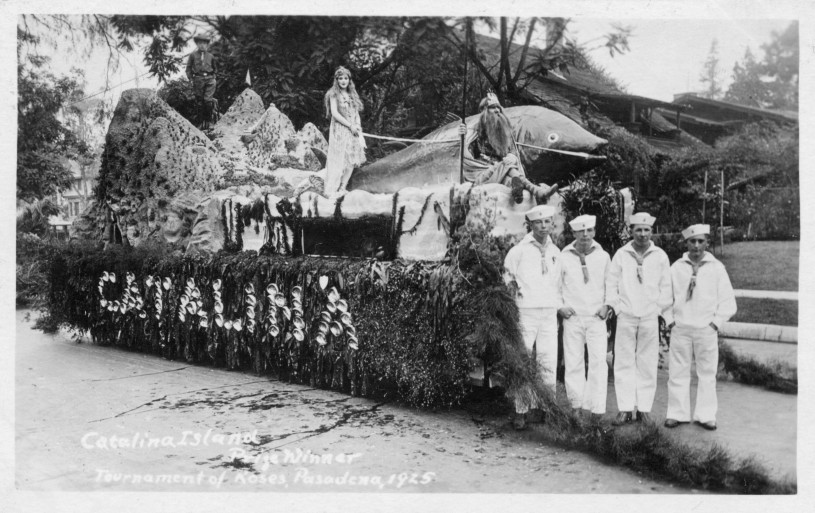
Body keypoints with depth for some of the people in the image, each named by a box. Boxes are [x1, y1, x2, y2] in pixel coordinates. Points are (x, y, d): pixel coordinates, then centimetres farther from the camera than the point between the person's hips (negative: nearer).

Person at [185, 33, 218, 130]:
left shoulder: (210, 56, 10)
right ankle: (199, 123, 9)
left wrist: (213, 76, 13)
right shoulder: (193, 55, 6)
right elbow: (188, 67, 11)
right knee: (199, 102, 2)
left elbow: (215, 68, 24)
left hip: (209, 79, 0)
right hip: (198, 80, 0)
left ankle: (207, 120, 1)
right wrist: (190, 78, 3)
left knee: (208, 100, -15)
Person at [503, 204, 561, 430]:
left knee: (549, 363, 1)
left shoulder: (555, 252, 12)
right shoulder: (519, 250, -3)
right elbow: (506, 276, 7)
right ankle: (520, 412, 6)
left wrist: (559, 306, 16)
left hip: (549, 313, 4)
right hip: (525, 312, -4)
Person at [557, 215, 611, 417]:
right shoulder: (563, 257, 2)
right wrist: (560, 307, 0)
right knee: (573, 363, 2)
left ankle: (596, 408, -1)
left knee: (599, 362, -6)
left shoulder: (603, 256, 5)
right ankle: (576, 405, 13)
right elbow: (554, 286, 11)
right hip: (572, 317, 0)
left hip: (597, 318, 0)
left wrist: (607, 305, 4)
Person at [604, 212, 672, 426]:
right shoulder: (621, 254, 4)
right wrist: (616, 307, 0)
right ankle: (625, 409, 3)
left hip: (650, 318, 1)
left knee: (647, 364, 3)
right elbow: (611, 283, 6)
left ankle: (644, 408, 11)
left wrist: (660, 310, 3)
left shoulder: (660, 256, 6)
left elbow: (666, 287, 9)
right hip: (626, 317, 0)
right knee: (624, 363, -1)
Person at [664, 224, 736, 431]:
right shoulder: (676, 267, 4)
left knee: (707, 373, 5)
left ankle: (705, 415, 14)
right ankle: (677, 414, 11)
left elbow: (728, 302, 4)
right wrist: (669, 320, 3)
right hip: (680, 329, 1)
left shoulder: (717, 267, 2)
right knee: (677, 373, 2)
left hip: (706, 330, -1)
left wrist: (716, 323, -2)